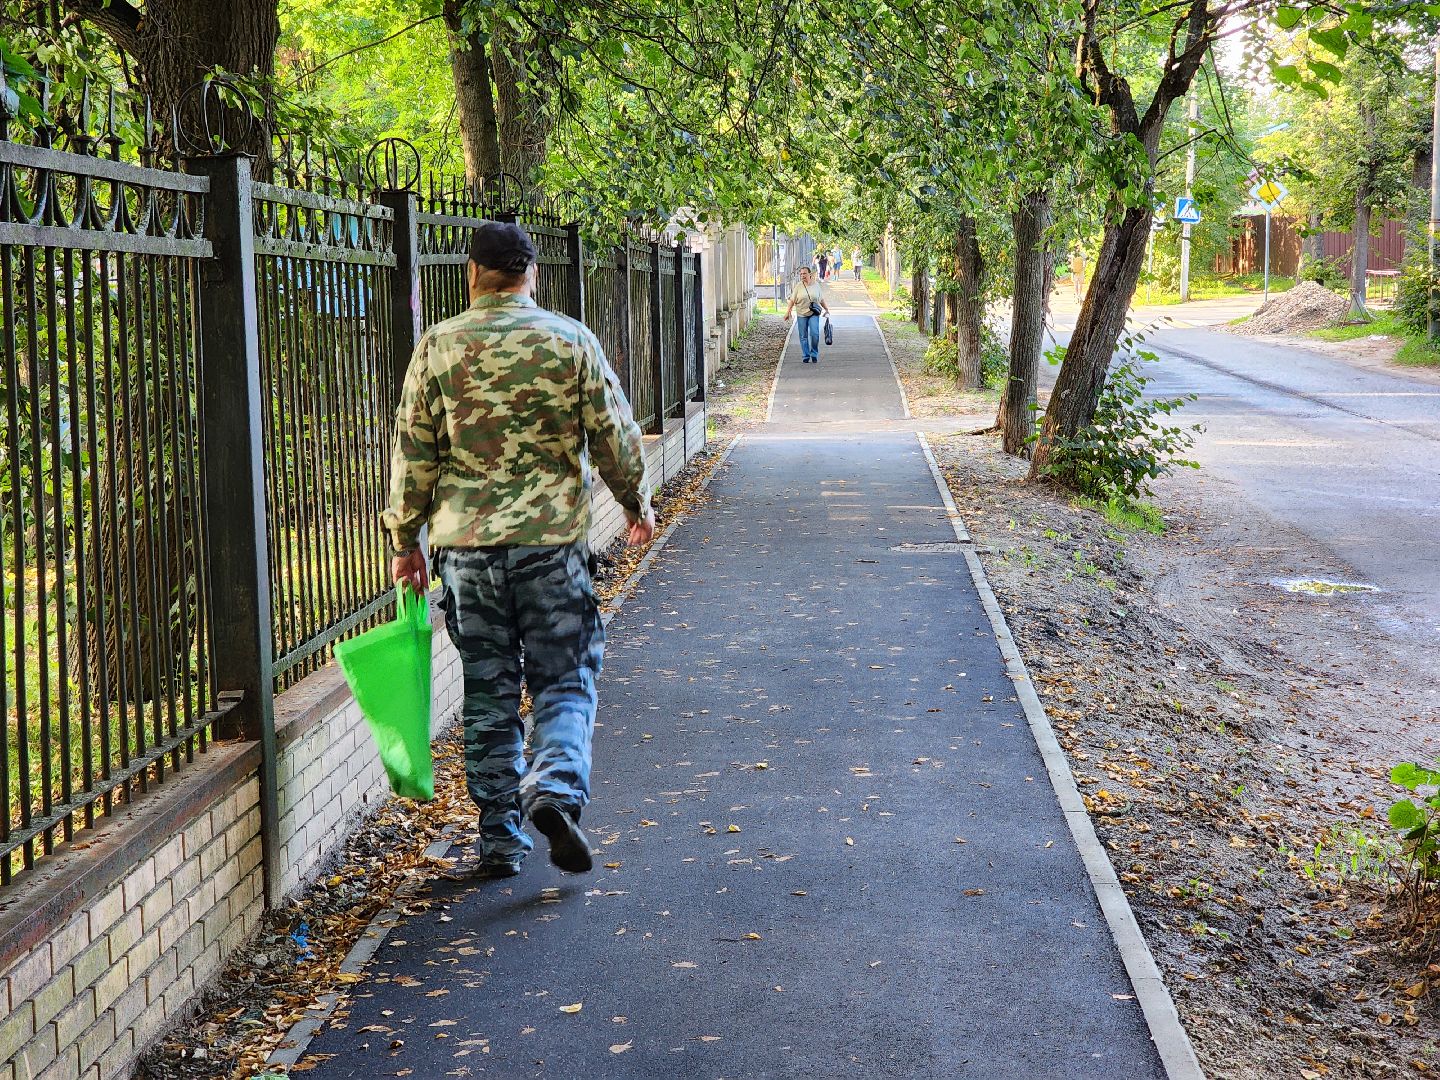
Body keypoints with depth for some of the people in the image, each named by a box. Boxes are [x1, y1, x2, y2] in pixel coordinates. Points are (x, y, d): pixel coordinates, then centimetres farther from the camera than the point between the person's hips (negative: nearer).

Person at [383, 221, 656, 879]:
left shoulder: (437, 347, 1)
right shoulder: (571, 340, -1)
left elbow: (413, 451, 2)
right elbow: (615, 434, 2)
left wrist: (405, 540, 11)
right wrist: (638, 504, 18)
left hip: (466, 542, 1)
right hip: (552, 540, -1)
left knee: (488, 694, 11)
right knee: (565, 681, 8)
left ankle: (500, 837, 15)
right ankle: (555, 789, -16)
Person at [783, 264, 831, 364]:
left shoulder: (816, 285, 5)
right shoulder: (798, 286, 1)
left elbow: (822, 299, 14)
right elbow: (792, 300, 1)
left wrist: (827, 309, 13)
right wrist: (788, 312, -5)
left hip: (814, 314, 0)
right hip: (802, 314, 0)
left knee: (814, 334, -13)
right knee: (803, 336, 2)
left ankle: (814, 354, 4)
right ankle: (805, 356, 11)